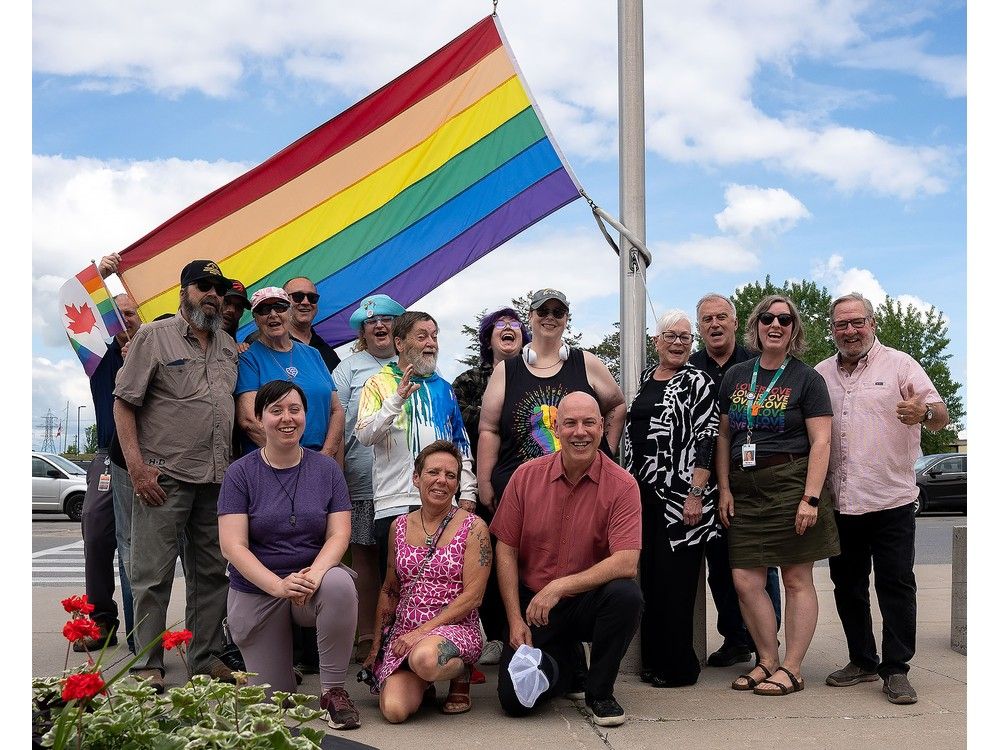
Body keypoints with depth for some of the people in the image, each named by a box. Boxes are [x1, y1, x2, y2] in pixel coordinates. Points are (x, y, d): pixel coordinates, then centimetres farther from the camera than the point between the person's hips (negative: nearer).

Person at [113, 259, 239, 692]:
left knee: (211, 573, 11)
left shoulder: (228, 346, 16)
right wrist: (137, 467, -13)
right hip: (163, 476, -5)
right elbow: (124, 402, -5)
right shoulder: (154, 336, 0)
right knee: (153, 575, -2)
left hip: (217, 478, 6)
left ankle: (207, 657, 20)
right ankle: (147, 665, 6)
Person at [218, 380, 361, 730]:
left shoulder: (326, 469, -2)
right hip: (257, 592, 0)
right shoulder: (241, 473, -7)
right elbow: (233, 545, -14)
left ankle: (334, 691, -19)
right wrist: (278, 585, -28)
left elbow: (339, 534, -6)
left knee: (340, 584, -36)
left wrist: (315, 572, -27)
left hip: (314, 582, 0)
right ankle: (280, 667, 41)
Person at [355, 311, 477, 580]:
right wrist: (397, 399, -21)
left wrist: (467, 491, 10)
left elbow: (461, 444, 19)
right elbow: (364, 436, -10)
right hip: (395, 502, -3)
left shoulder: (443, 388, 17)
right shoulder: (380, 383, 4)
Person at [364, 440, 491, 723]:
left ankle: (460, 673, -3)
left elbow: (472, 596, -9)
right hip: (403, 633, 3)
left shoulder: (473, 528, -3)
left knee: (424, 658, -40)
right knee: (394, 710, -23)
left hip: (455, 628, -3)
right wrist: (376, 646, 15)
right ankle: (421, 682, 13)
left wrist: (423, 631, -15)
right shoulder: (399, 527, 10)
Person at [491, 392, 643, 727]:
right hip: (532, 603, 1)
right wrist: (515, 620, -7)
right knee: (515, 698, -14)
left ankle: (599, 692, -7)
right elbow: (505, 549, 0)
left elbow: (627, 562, -21)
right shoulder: (526, 475, -4)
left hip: (590, 600, -1)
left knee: (626, 594, -34)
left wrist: (560, 586, -26)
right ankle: (563, 665, 23)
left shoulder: (622, 484, -12)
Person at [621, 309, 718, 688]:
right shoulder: (645, 378, 13)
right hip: (642, 493, 6)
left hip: (679, 496, -6)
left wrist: (696, 494, -17)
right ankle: (653, 659, 22)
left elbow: (706, 441, -12)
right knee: (649, 576, 11)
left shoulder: (697, 382, -6)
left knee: (675, 581, -2)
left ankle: (678, 666, 8)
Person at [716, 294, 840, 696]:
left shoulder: (806, 378, 1)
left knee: (797, 579, 1)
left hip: (791, 482, -4)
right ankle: (767, 661, 15)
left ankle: (791, 669, 8)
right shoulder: (735, 376, 13)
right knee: (745, 580, 1)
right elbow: (723, 435, 16)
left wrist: (811, 498, -14)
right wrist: (724, 488, 7)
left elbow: (821, 441, -5)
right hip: (746, 489, 4)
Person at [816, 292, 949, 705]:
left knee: (896, 585, -2)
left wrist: (923, 412, -30)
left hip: (890, 499, -4)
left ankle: (896, 670, 6)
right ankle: (862, 661, 25)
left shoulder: (899, 364, 0)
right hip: (838, 502, 4)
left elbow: (941, 415, -7)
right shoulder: (820, 374, 11)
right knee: (847, 586, 12)